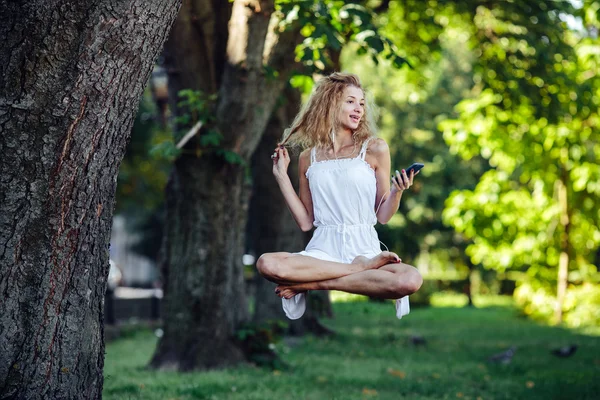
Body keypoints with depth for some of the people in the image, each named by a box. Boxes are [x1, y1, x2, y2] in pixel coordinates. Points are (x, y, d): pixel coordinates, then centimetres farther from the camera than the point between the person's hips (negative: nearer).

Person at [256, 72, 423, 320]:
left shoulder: (375, 149, 6)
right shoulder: (309, 158, 11)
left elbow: (383, 216, 7)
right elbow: (306, 222, 10)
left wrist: (397, 191, -13)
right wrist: (282, 178, 8)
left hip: (364, 248, 0)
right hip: (323, 249, 1)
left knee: (411, 280, -34)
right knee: (266, 264, -33)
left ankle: (310, 284, -20)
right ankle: (362, 269, -19)